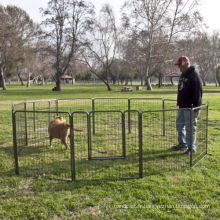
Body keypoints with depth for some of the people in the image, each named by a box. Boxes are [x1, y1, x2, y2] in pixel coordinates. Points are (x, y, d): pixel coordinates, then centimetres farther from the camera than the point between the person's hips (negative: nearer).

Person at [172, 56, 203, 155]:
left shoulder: (194, 75, -15)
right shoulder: (183, 75, 14)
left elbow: (198, 92, -19)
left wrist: (195, 107, -21)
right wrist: (179, 103, 20)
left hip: (190, 107, -10)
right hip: (182, 106, 10)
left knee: (190, 127, -3)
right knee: (179, 125, 17)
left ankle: (191, 147, 8)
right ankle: (182, 144, 30)